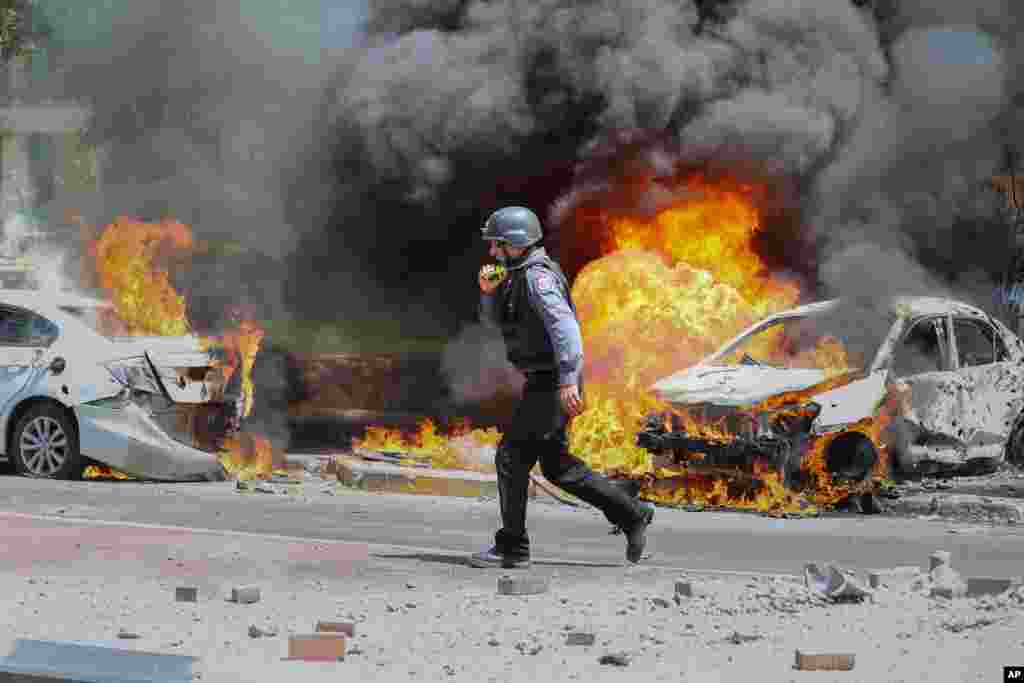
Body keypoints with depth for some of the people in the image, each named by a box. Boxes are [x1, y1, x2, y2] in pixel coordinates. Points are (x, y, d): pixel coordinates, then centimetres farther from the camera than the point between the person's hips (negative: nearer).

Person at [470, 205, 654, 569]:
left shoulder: (537, 276, -17)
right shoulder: (519, 275, 15)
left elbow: (564, 325, -27)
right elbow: (494, 319, 25)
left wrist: (568, 381, -33)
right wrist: (488, 290, 3)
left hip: (553, 385, -10)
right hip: (543, 383, 10)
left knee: (511, 456, -7)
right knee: (557, 466, 14)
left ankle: (511, 548, -2)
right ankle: (632, 514, 17)